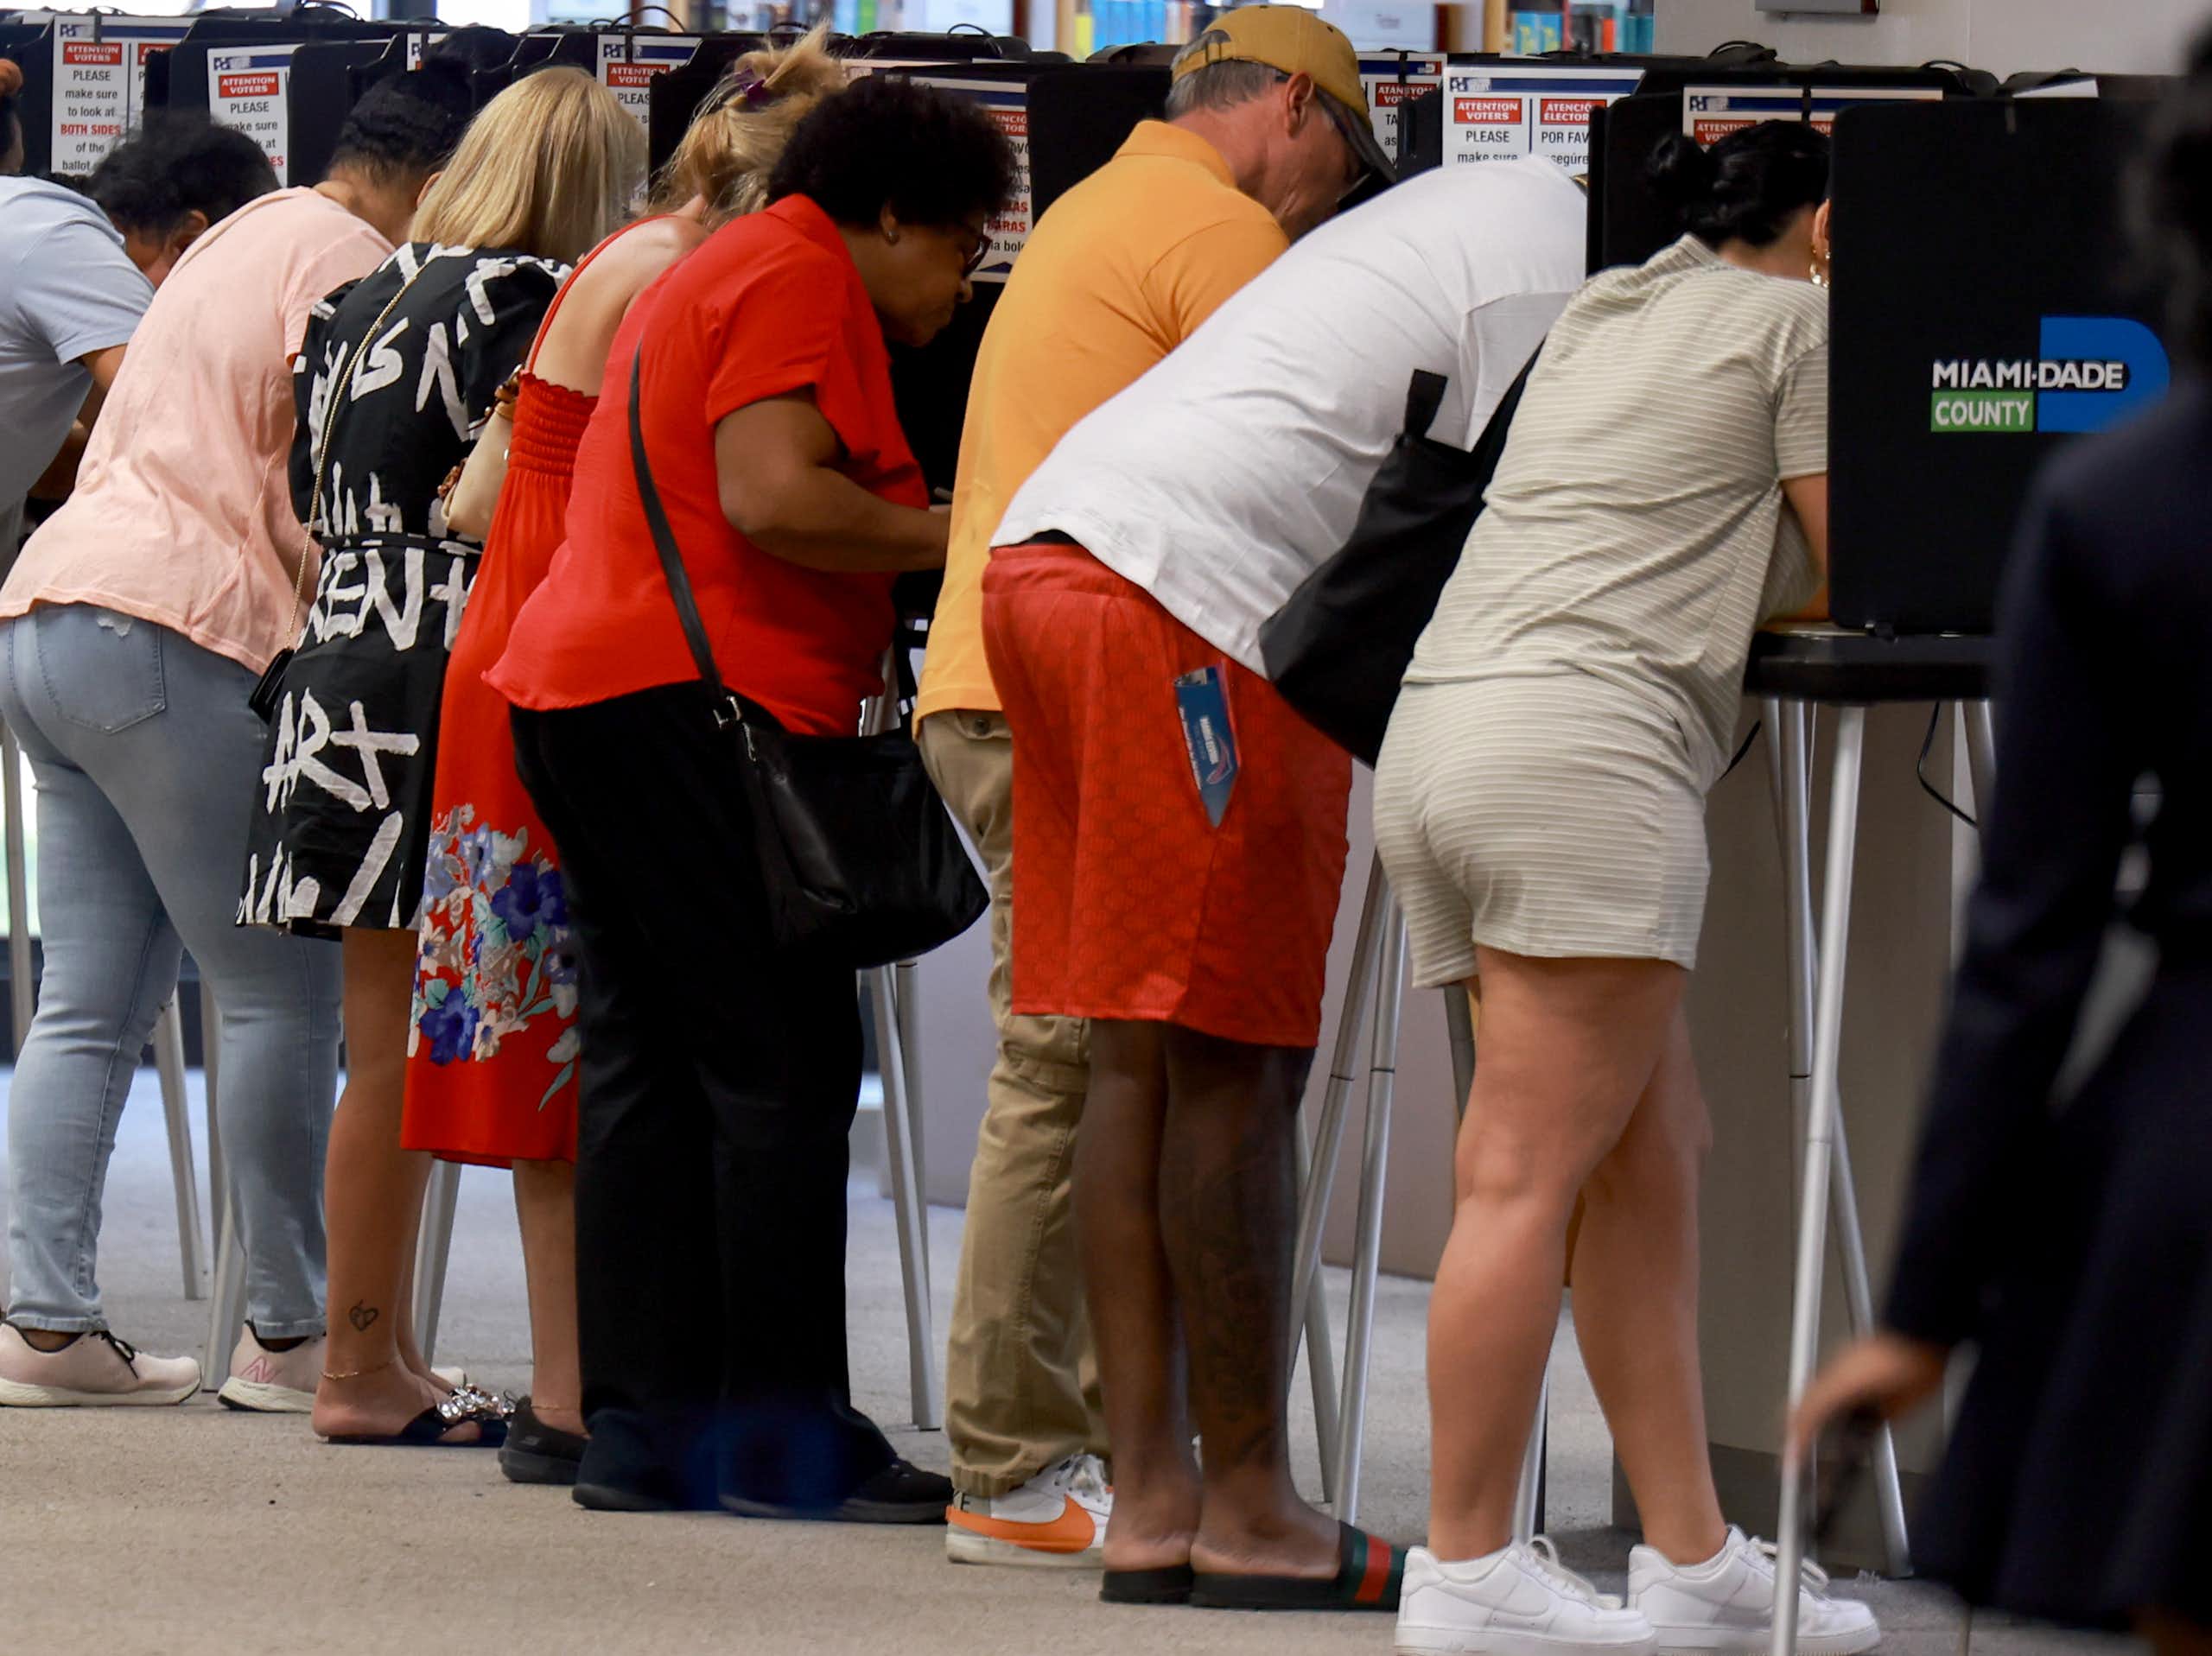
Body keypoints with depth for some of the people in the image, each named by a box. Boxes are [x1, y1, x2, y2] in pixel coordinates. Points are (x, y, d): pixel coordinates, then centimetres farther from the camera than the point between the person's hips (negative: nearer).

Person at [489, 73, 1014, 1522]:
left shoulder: (719, 272, 26)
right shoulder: (801, 279, -7)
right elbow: (771, 495, -19)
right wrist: (959, 537, -9)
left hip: (578, 692, 11)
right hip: (693, 697, -11)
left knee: (648, 1066, 9)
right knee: (785, 1062, -9)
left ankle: (639, 1422, 7)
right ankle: (786, 1437, -9)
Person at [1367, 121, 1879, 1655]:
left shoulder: (1600, 313, 29)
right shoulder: (1796, 320, 6)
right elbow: (1856, 575, 6)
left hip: (1439, 724, 9)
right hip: (1588, 741, -9)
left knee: (1656, 1152, 10)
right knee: (1531, 1173, -9)